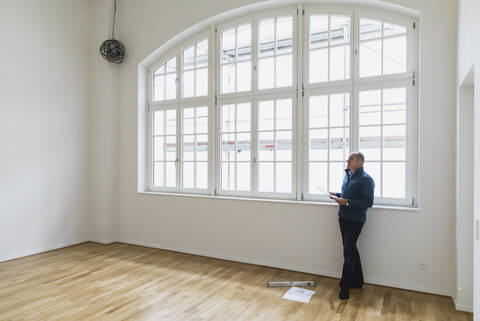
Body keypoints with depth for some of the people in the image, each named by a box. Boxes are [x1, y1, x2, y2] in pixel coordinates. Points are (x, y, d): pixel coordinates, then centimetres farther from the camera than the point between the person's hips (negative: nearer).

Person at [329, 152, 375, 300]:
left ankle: (345, 288, 5)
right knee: (351, 250, 18)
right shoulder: (347, 176, 12)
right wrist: (337, 195, 5)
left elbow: (368, 202, -21)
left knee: (349, 252, -4)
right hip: (343, 218, 9)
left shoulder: (366, 179, -15)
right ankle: (357, 282, 32)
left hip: (355, 220, -9)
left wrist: (347, 202, -25)